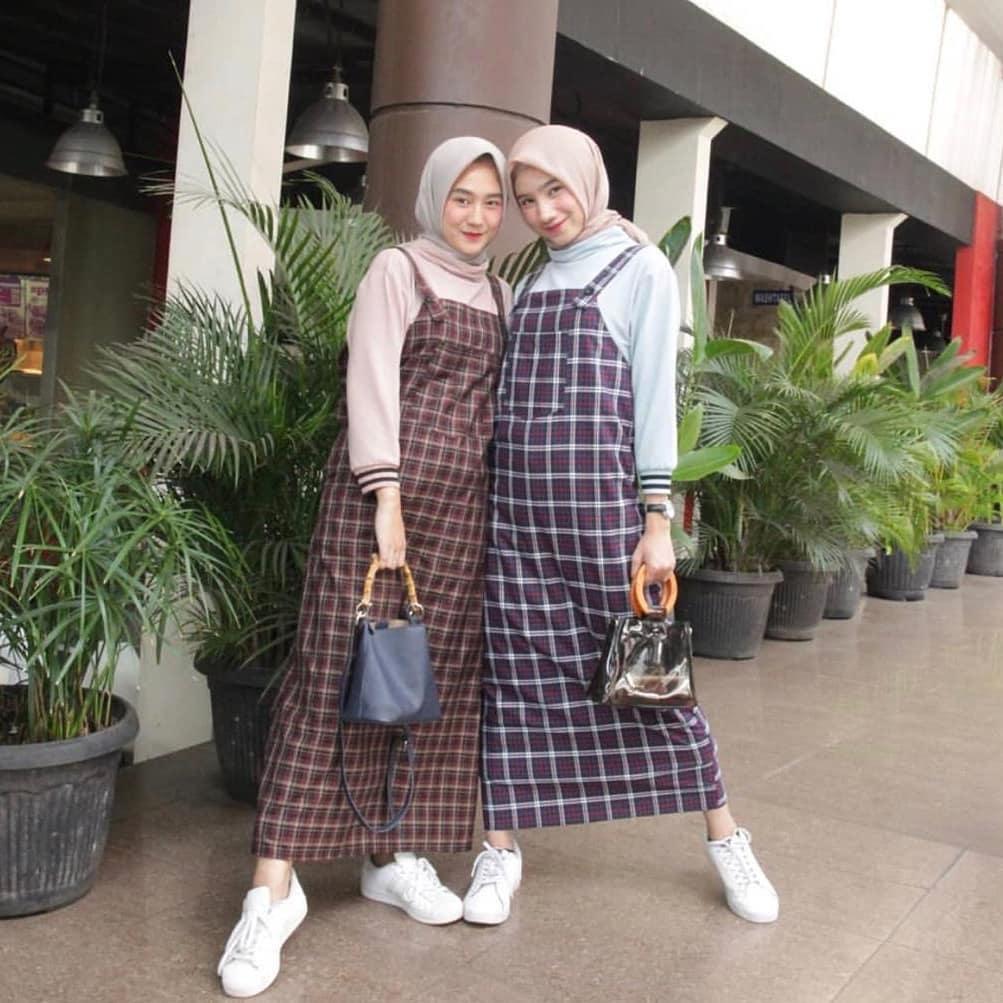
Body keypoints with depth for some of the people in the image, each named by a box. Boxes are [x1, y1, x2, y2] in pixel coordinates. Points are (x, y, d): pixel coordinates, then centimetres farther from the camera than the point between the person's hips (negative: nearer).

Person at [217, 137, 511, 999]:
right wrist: (387, 499, -16)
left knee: (443, 677, 5)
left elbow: (498, 404, 17)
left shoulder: (502, 296, 19)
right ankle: (275, 884, -4)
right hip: (387, 489, -6)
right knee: (343, 671, -8)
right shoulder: (397, 269, 2)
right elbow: (372, 385, -8)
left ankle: (395, 855, 16)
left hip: (465, 505, 6)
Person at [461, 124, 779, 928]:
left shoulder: (640, 268, 2)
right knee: (520, 673, 5)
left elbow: (656, 394, -4)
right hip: (518, 501, 5)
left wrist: (658, 517, -10)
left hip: (600, 498, -4)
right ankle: (502, 846, 15)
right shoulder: (533, 280, 17)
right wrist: (489, 492, 13)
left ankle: (726, 836, 19)